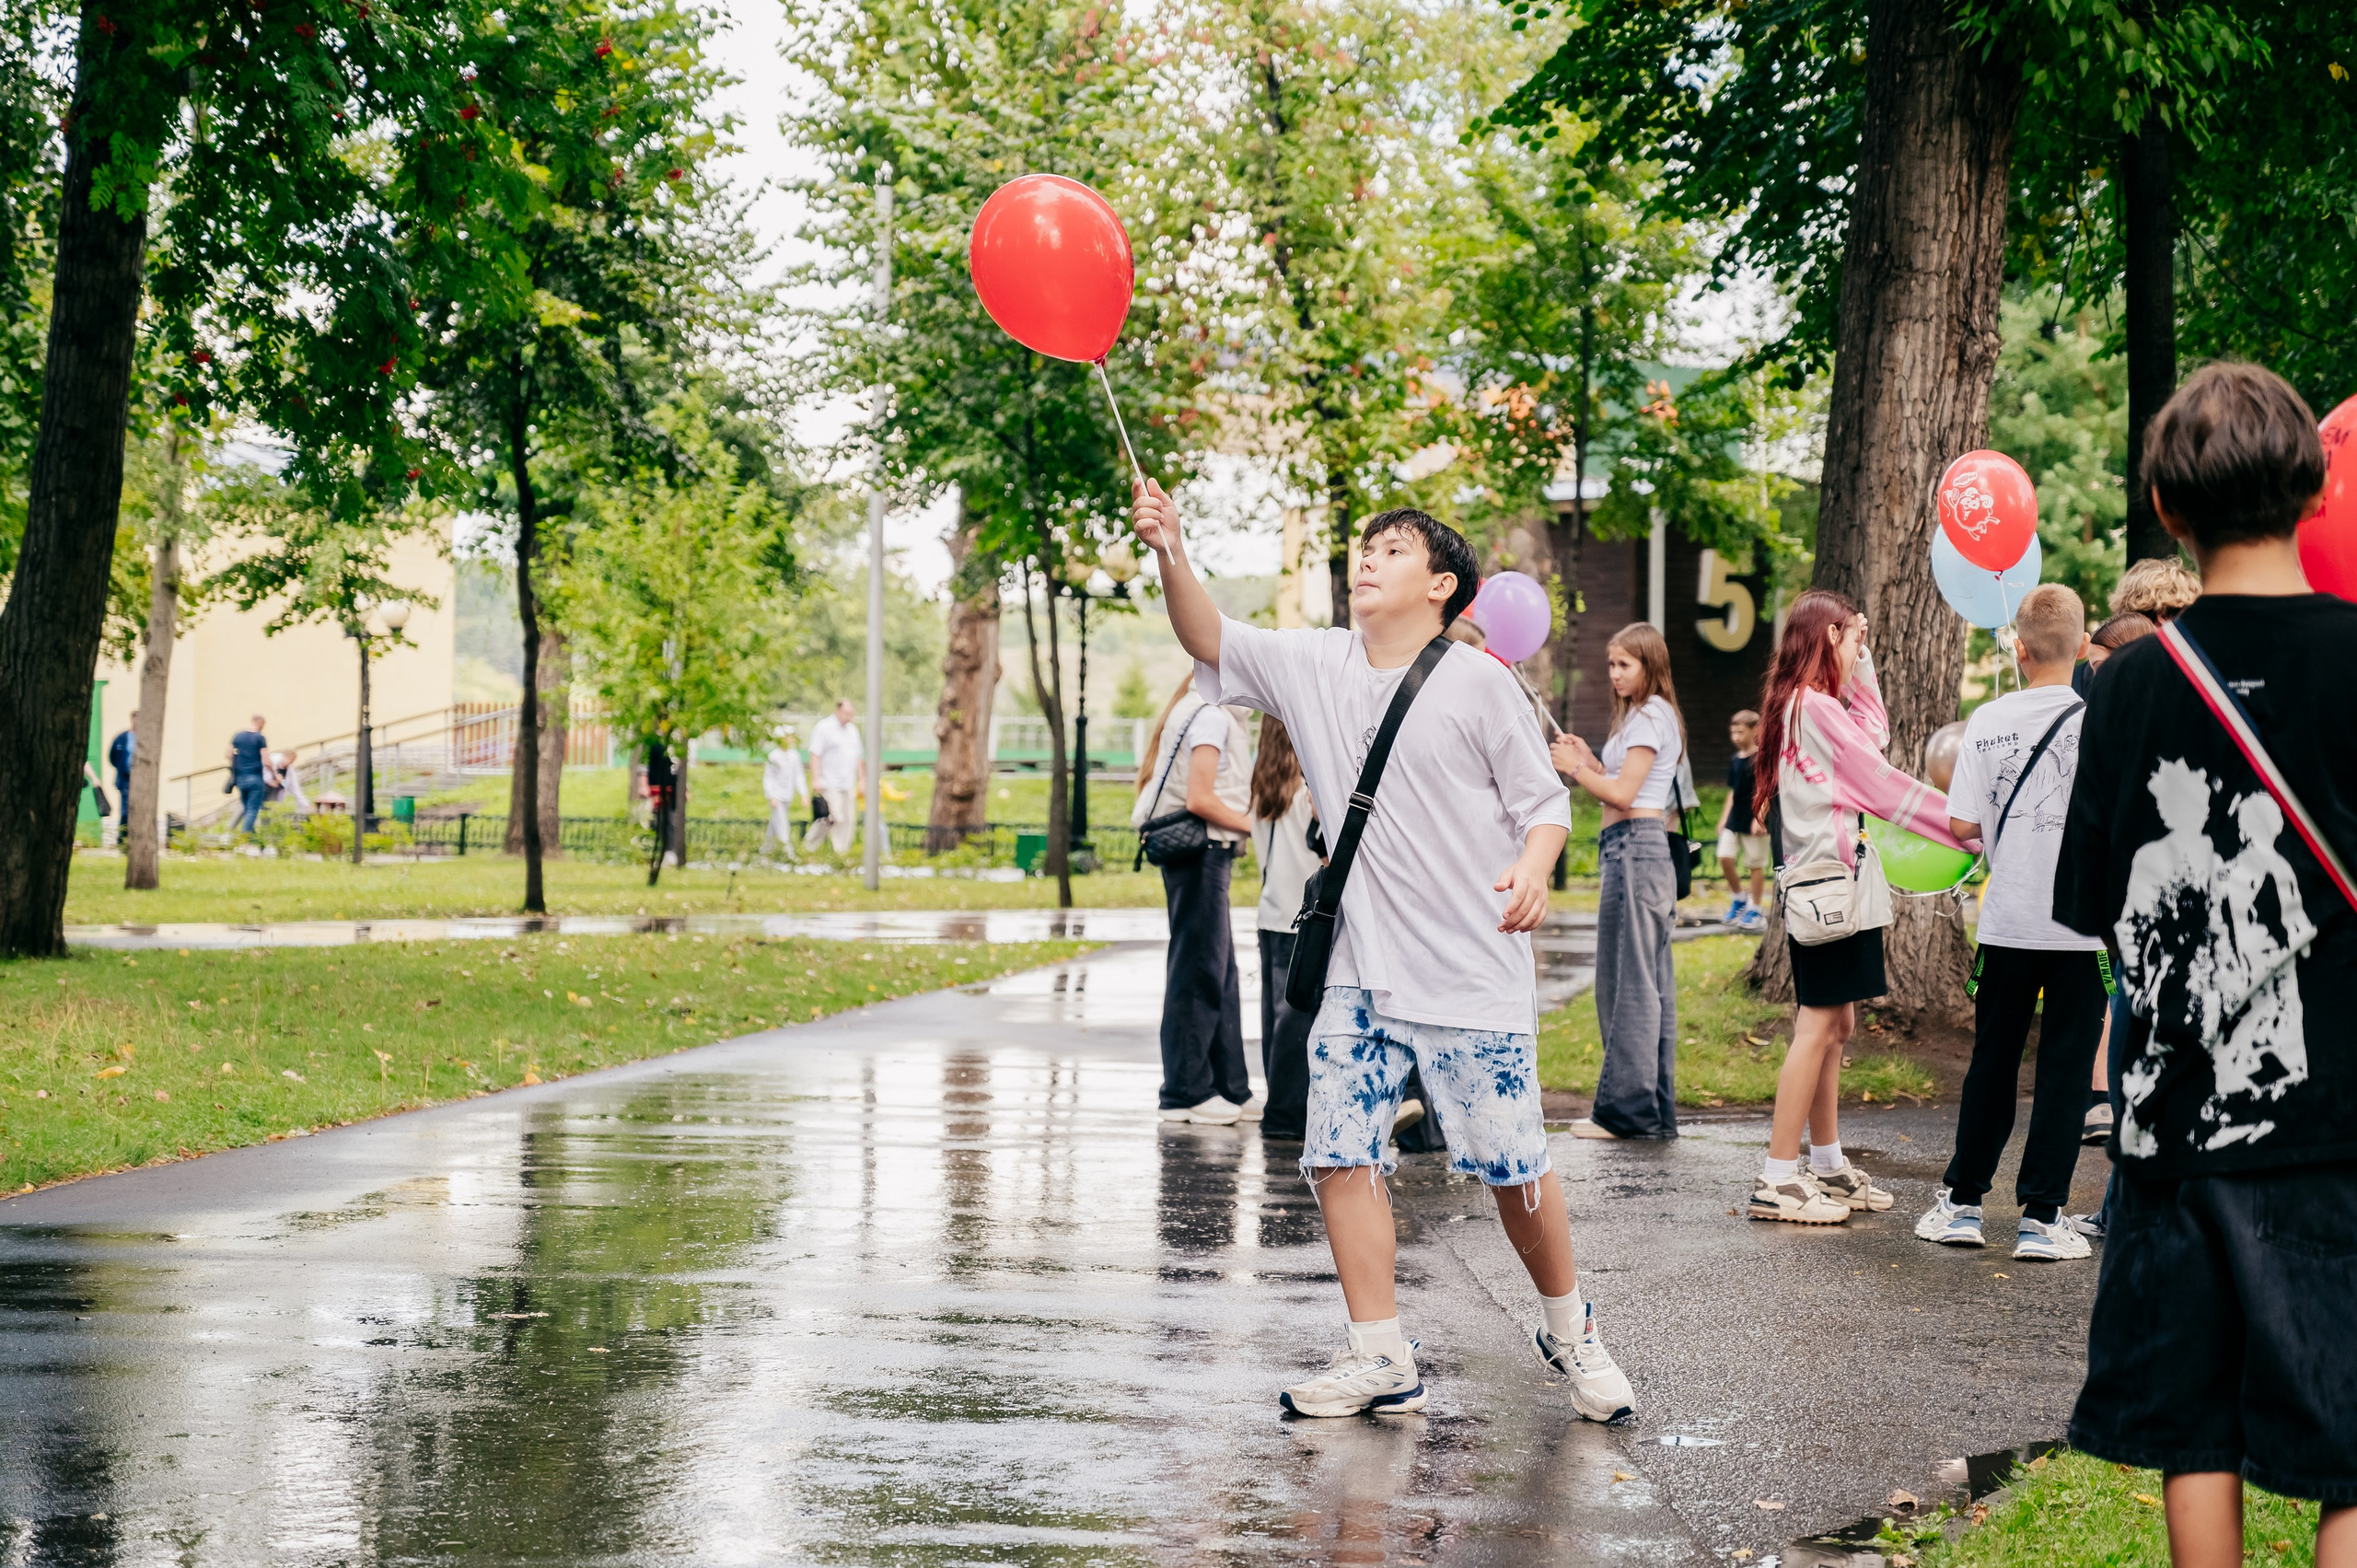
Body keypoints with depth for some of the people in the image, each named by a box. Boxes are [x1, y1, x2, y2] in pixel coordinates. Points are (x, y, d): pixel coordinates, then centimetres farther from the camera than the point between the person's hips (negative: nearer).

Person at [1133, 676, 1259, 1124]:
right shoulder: (1211, 715, -13)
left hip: (1207, 854, 10)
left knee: (1221, 973, 12)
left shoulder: (1212, 712, 18)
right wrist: (1253, 825, -11)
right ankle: (1186, 1092, -1)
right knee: (1198, 972, -6)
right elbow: (1199, 799, -20)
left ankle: (1230, 1089, 16)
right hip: (1201, 850, -10)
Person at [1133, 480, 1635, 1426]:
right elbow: (1211, 641, 1)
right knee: (1339, 1153, -3)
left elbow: (1544, 799, -2)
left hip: (1474, 972, -4)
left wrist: (1532, 868, -23)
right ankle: (1379, 1361, 7)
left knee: (1510, 1165, -1)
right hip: (1361, 971, 5)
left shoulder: (1478, 683, -5)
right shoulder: (1314, 665, 7)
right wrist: (1172, 556, -15)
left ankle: (1568, 1330, 22)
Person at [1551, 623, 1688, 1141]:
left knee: (1627, 980, -8)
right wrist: (1587, 761, 11)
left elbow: (1623, 794, -15)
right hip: (1642, 849, 11)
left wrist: (1576, 768, -5)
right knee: (1651, 982, 10)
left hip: (1634, 848, -11)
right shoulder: (1643, 715, 22)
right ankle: (1656, 1109, 13)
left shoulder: (1650, 716, -10)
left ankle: (1625, 1108, -6)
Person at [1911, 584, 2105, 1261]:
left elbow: (1961, 824, -3)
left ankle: (1961, 1203, 20)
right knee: (2065, 1067, 4)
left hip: (2006, 922, 2)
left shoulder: (1988, 721, -3)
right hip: (2082, 923, -2)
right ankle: (2042, 1217, 4)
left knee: (1992, 1062, 14)